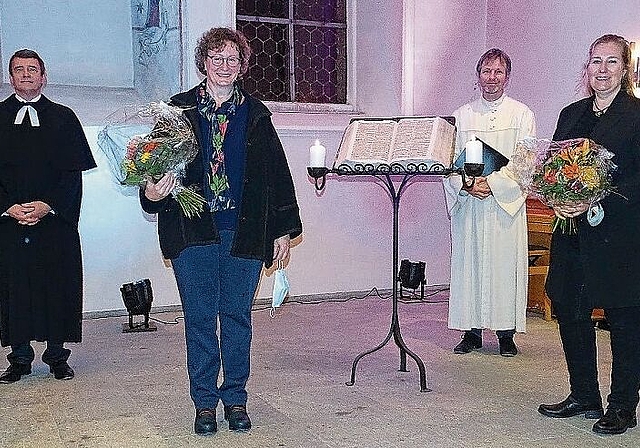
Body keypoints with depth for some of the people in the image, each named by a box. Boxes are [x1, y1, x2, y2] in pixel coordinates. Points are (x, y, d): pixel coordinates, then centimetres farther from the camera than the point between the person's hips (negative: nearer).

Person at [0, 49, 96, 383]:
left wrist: (48, 205, -12)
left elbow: (74, 171, 1)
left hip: (56, 220, -1)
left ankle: (57, 356, 14)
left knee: (58, 288, 2)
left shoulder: (63, 118, 7)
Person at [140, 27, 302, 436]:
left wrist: (283, 231, 5)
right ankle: (205, 402, 16)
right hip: (193, 230, 0)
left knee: (237, 316, 6)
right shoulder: (179, 110, 8)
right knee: (200, 317, 3)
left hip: (244, 230, 1)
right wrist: (153, 192, -19)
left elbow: (277, 172, 9)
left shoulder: (255, 115, 10)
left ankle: (235, 399, 19)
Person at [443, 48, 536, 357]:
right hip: (467, 204, 2)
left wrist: (492, 183, -16)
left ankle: (506, 333, 8)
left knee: (505, 262, -2)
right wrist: (466, 183, -12)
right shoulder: (461, 115, 11)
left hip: (506, 203, -2)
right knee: (468, 262, 2)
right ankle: (471, 331, 11)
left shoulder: (521, 114, 4)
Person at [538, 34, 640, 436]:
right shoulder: (571, 114, 14)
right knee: (569, 309, 10)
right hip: (572, 233, 6)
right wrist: (556, 200, -5)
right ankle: (584, 396, 26)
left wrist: (595, 203, -21)